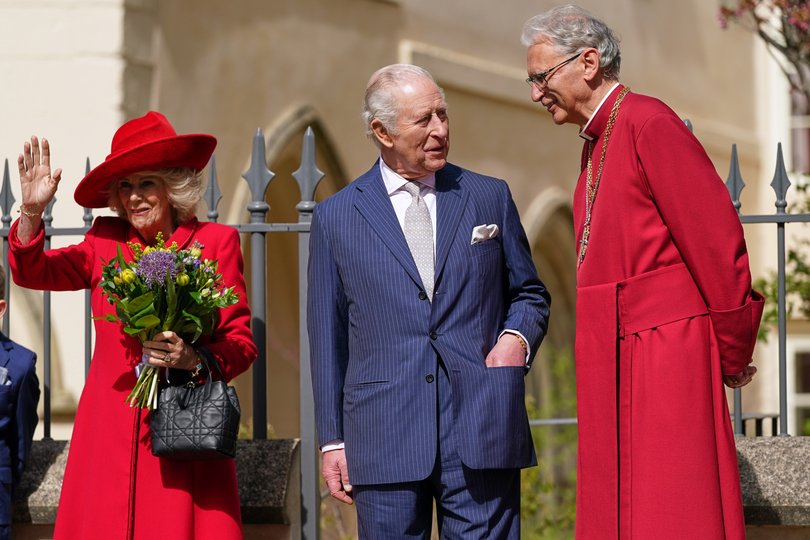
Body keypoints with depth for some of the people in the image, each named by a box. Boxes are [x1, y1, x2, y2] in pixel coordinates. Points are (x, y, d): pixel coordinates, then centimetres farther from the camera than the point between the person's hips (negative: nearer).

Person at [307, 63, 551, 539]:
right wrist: (332, 439, 6)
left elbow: (529, 293, 20)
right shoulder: (337, 218, 9)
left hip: (481, 430, 0)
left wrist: (517, 337, -4)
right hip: (384, 441, 0)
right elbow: (328, 336, 10)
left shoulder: (490, 198, 11)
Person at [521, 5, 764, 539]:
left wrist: (733, 353, -6)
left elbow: (716, 238, -13)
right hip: (613, 364, 9)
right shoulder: (598, 142, 18)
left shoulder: (649, 124, -11)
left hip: (665, 350, -9)